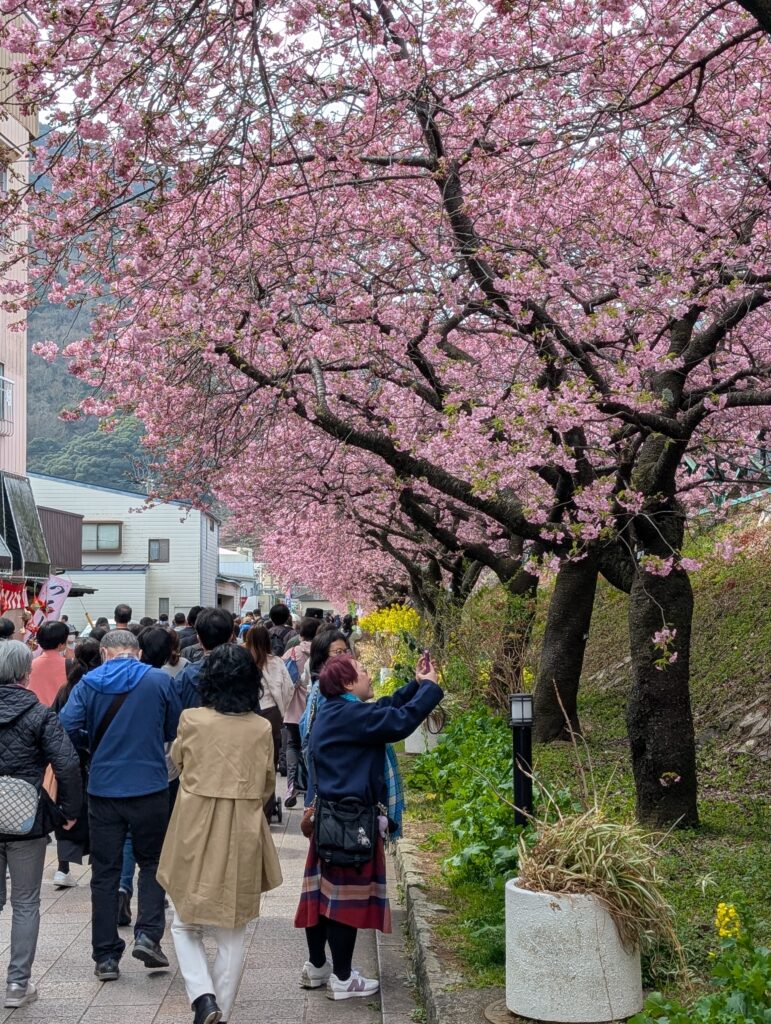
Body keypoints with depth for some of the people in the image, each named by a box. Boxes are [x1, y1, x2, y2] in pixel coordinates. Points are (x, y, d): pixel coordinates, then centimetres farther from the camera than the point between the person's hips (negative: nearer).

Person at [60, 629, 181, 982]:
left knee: (104, 873, 10)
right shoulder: (160, 680, -4)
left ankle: (106, 956, 11)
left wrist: (92, 749, 10)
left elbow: (66, 727, -10)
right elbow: (176, 731, 5)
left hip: (103, 789, 1)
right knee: (152, 861, 17)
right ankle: (148, 934, 0)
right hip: (149, 788, -1)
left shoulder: (89, 684, -2)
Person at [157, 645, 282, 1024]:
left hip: (196, 835, -1)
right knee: (232, 935, 13)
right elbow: (267, 785, 7)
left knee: (185, 925, 15)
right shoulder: (261, 728, -5)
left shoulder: (192, 720, -9)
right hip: (242, 837, 1)